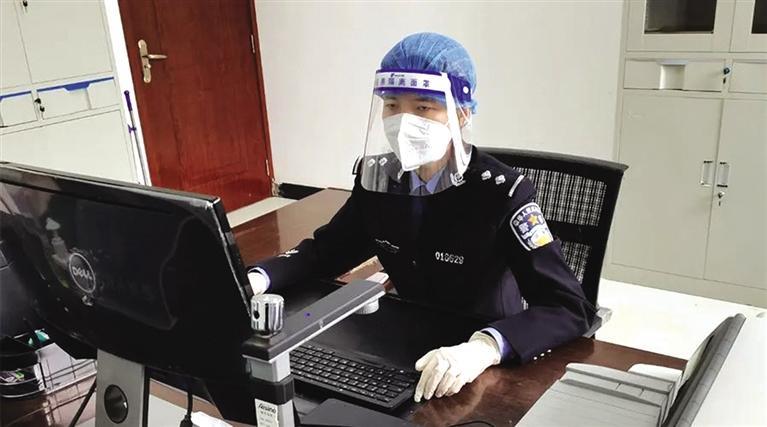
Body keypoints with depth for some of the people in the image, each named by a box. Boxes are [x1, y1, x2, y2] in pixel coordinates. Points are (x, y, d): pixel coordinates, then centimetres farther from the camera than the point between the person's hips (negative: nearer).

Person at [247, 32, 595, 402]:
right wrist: (256, 279, -13)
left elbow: (570, 306, -27)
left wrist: (485, 348, -45)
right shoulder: (378, 177, -6)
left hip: (488, 372, -2)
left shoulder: (499, 193, -21)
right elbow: (324, 251, 6)